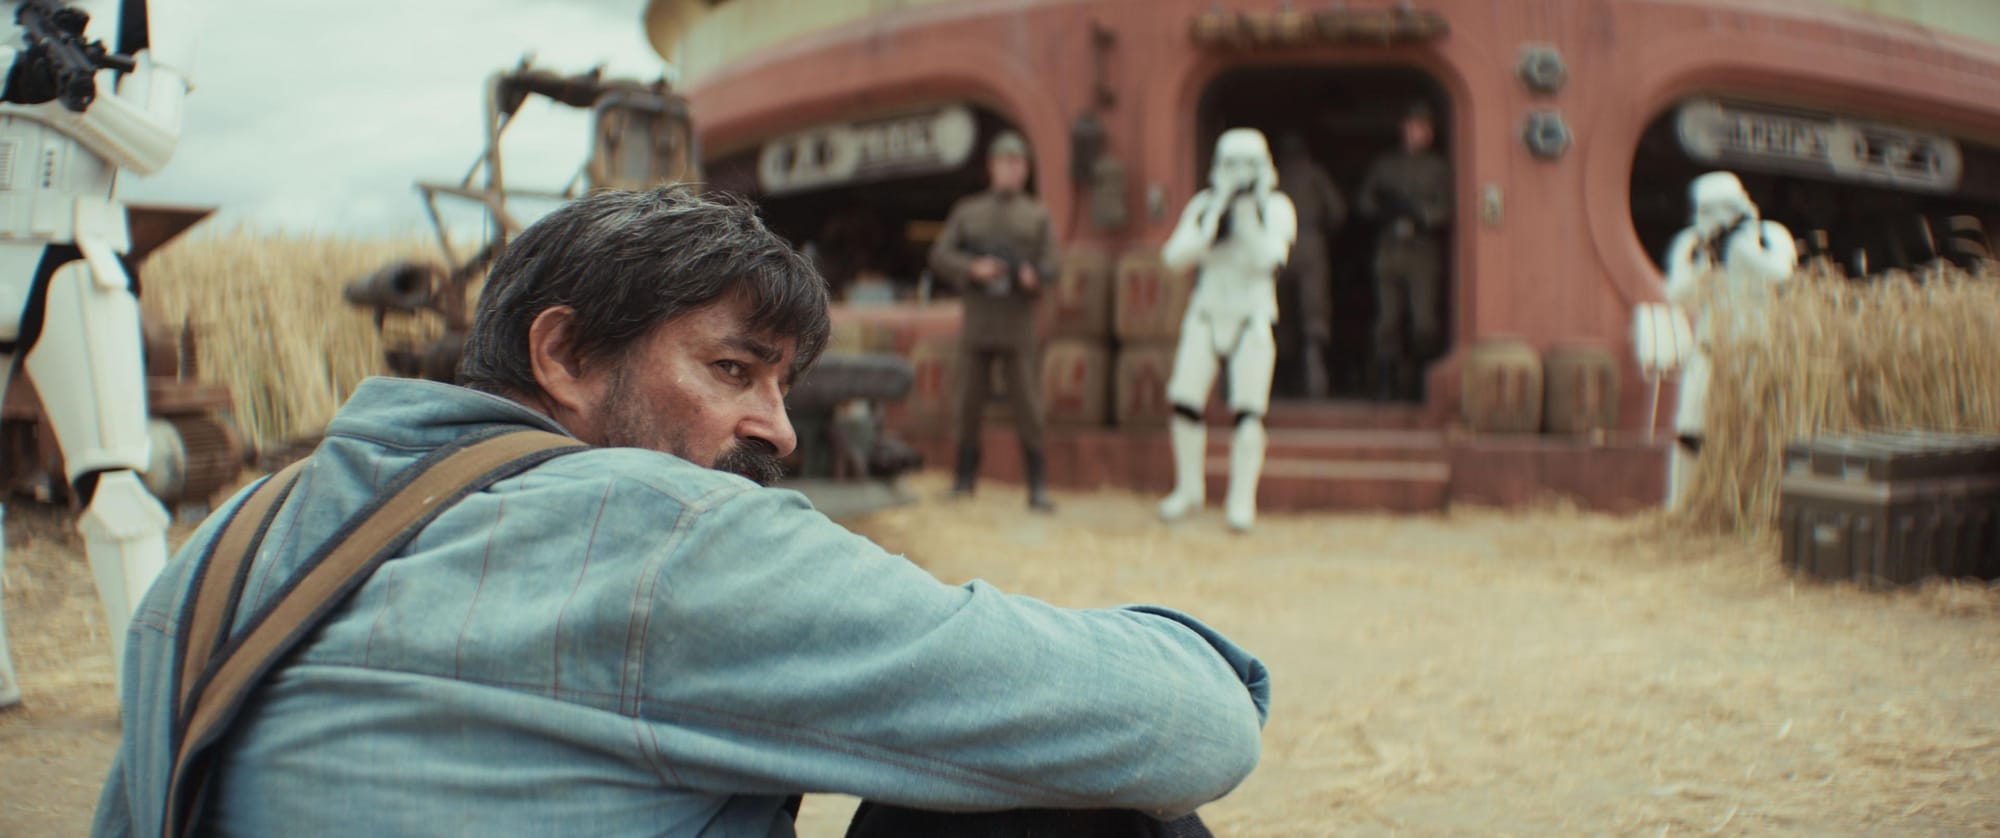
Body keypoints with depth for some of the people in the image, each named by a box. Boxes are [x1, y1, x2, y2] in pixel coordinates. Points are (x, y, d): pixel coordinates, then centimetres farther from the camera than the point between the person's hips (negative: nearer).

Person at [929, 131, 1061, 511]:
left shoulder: (1038, 215, 8)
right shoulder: (968, 211, 9)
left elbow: (1050, 266, 0)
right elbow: (939, 256, 1)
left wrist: (1034, 276, -23)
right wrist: (973, 269, -17)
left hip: (1017, 327, -1)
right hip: (976, 325, 1)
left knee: (1026, 406, -6)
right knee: (970, 402, 5)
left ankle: (1037, 487, -3)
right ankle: (965, 476, 19)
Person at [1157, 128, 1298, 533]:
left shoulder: (1276, 209, -5)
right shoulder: (1205, 204, 3)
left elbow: (1267, 260, -19)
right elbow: (1174, 256, -6)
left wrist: (1247, 214, -25)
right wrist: (1212, 229, -19)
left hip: (1252, 320, -3)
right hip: (1207, 316, 3)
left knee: (1248, 414, -6)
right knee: (1184, 403, 2)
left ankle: (1242, 500, 5)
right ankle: (1190, 488, 21)